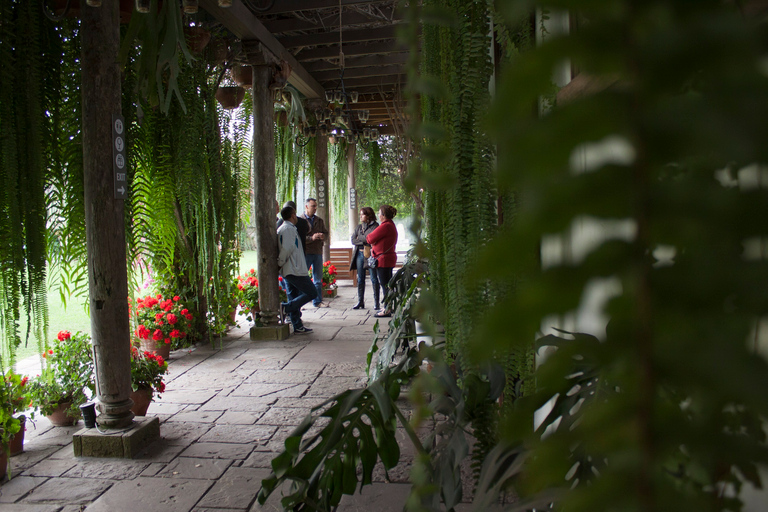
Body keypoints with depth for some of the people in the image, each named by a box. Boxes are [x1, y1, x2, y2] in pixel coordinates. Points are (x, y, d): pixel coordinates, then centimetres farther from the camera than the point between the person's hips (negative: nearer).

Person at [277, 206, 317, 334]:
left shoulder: (282, 228, 18)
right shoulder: (289, 228, -13)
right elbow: (287, 248, -21)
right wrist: (280, 263, -11)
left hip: (289, 270, 10)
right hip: (295, 270, -10)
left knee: (294, 296, 11)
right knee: (311, 293, -7)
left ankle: (298, 326, 14)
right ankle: (286, 307, -10)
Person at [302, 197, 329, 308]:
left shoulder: (319, 221, 16)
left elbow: (325, 232, 18)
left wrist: (323, 237, -5)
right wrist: (311, 238, -22)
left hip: (317, 252, 6)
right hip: (305, 253, -6)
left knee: (318, 279, 11)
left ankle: (317, 301, 20)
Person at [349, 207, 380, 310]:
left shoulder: (375, 226, -3)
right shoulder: (359, 227, 16)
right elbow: (353, 240, 8)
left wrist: (360, 238, -3)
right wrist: (364, 241, -6)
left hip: (370, 255, -6)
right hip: (360, 254, 6)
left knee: (374, 279, -1)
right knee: (360, 279, 8)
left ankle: (376, 302, 5)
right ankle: (360, 302, 14)